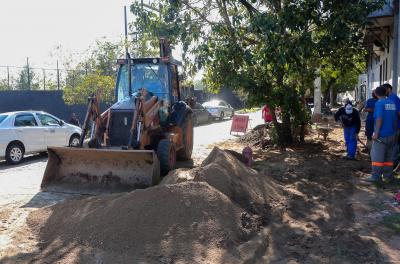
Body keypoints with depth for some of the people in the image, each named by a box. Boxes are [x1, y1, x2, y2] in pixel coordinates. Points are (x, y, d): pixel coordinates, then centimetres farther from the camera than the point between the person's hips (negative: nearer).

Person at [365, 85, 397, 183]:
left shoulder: (379, 103, -13)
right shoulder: (392, 103, 9)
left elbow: (379, 119, -20)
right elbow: (395, 119, 15)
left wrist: (376, 133, -19)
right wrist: (394, 131, 25)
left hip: (381, 134, -7)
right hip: (391, 134, 7)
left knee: (377, 155, -3)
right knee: (389, 155, 15)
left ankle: (376, 176, -4)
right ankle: (388, 175, 22)